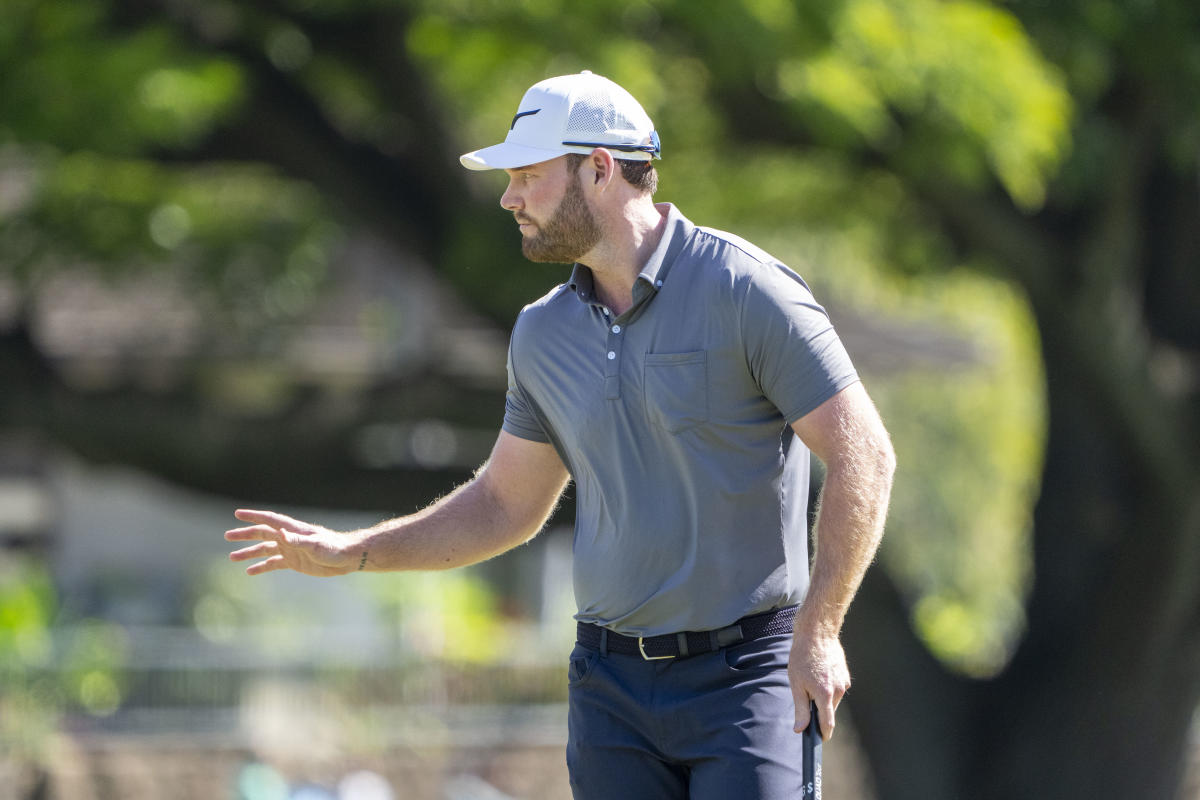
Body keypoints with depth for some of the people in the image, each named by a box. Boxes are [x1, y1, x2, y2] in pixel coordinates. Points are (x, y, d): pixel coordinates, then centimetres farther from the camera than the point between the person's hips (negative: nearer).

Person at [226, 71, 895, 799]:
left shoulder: (746, 290, -9)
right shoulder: (544, 333, 10)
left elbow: (863, 455, -11)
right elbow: (507, 505, 22)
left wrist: (818, 632, -17)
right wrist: (350, 552, 14)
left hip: (746, 676, -6)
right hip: (612, 684, 6)